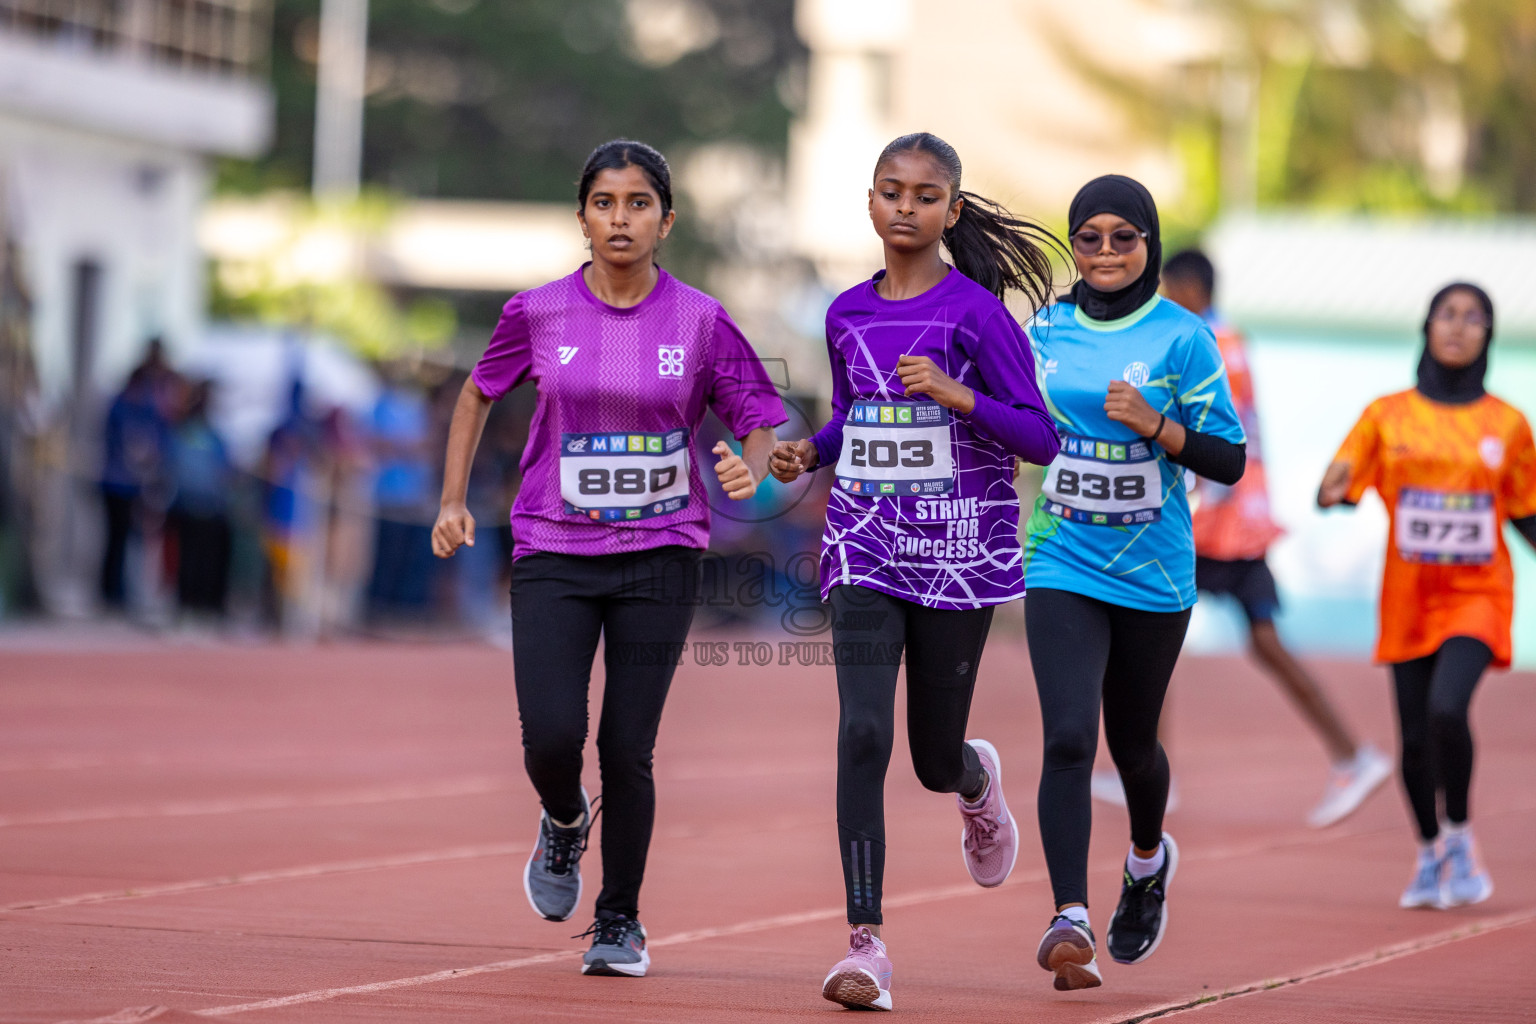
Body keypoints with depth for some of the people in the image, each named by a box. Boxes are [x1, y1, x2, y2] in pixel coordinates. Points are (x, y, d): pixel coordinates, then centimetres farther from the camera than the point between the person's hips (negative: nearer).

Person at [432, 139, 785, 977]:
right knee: (552, 736, -14)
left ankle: (620, 922, 17)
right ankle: (565, 822, 23)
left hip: (660, 558, 0)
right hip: (553, 557, 0)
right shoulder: (540, 313, 0)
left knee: (627, 749, -4)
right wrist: (454, 498, 9)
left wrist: (749, 468, -19)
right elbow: (480, 391, 17)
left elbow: (760, 420, 4)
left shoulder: (700, 322, -3)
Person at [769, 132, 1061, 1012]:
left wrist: (957, 395, -23)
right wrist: (808, 453, 1)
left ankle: (979, 781, 49)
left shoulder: (976, 311, -8)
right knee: (863, 733, -15)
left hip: (961, 555, -3)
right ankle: (867, 944, -15)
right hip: (866, 552, 3)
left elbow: (1041, 437, -9)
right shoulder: (847, 315, 7)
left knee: (936, 757, 9)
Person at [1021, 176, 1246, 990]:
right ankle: (1069, 921, -21)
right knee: (1068, 737, -16)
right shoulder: (1045, 332, 4)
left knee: (1132, 741, 15)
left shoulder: (1182, 337, -6)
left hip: (1153, 576, -1)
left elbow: (1229, 461, -7)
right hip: (1063, 569, 1)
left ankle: (1148, 860, 47)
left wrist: (1157, 426, -21)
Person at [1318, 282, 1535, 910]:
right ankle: (1430, 856, 28)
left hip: (1476, 595, -2)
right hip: (1409, 600, 2)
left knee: (1447, 709, -24)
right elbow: (1338, 491, 0)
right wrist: (1332, 490, -23)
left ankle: (1461, 840, -2)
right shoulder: (1388, 416, 2)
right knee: (1415, 737, 4)